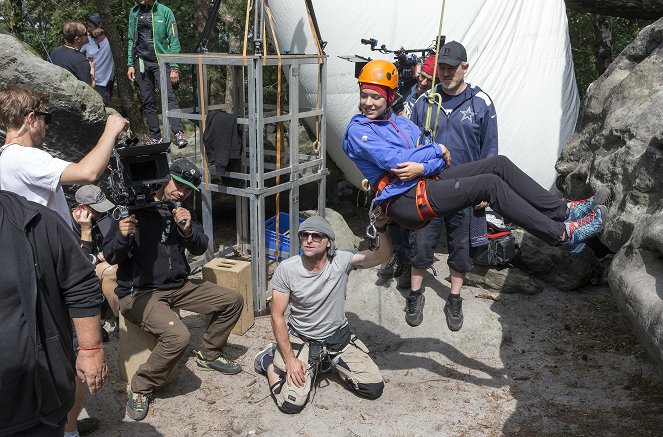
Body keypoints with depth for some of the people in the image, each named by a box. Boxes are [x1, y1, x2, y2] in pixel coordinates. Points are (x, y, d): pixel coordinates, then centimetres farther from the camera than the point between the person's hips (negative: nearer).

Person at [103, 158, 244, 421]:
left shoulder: (182, 212, 9)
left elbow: (200, 249, 2)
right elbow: (110, 257, -10)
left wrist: (188, 230, -18)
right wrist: (122, 236, -32)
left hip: (178, 287, 7)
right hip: (139, 292, -7)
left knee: (232, 301, 2)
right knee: (177, 335, -31)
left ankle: (209, 354, 23)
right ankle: (141, 388, -6)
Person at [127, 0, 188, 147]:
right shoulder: (134, 13, 11)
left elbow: (173, 40, -3)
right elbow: (131, 39, 15)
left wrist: (174, 67, -10)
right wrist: (130, 64, 7)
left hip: (161, 61, -4)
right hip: (141, 62, 4)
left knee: (168, 96, -18)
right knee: (147, 101, 4)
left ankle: (179, 133, -24)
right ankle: (155, 136, 10)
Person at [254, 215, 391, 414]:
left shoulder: (341, 261, -14)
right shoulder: (286, 269, -17)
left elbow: (383, 255, -15)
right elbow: (277, 316, -12)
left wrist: (380, 227, -34)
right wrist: (290, 359, -16)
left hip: (339, 336, 3)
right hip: (301, 339, -2)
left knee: (374, 389, 0)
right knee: (291, 403, -16)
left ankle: (328, 360, 23)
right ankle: (269, 359, 15)